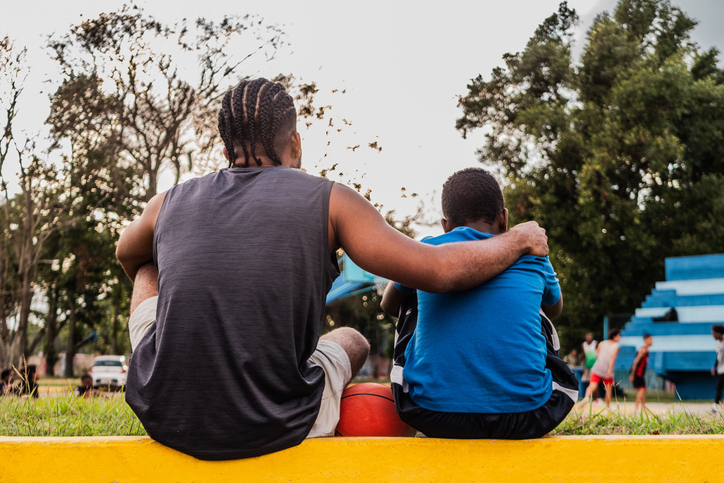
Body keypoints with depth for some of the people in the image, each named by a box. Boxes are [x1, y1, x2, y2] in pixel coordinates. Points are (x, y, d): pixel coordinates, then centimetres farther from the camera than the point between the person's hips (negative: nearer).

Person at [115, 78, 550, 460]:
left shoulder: (168, 203, 5)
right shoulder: (327, 200, -5)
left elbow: (127, 255, 28)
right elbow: (440, 270, -6)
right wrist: (518, 239, 12)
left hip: (165, 417, 2)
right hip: (275, 430, -2)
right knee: (352, 339, 30)